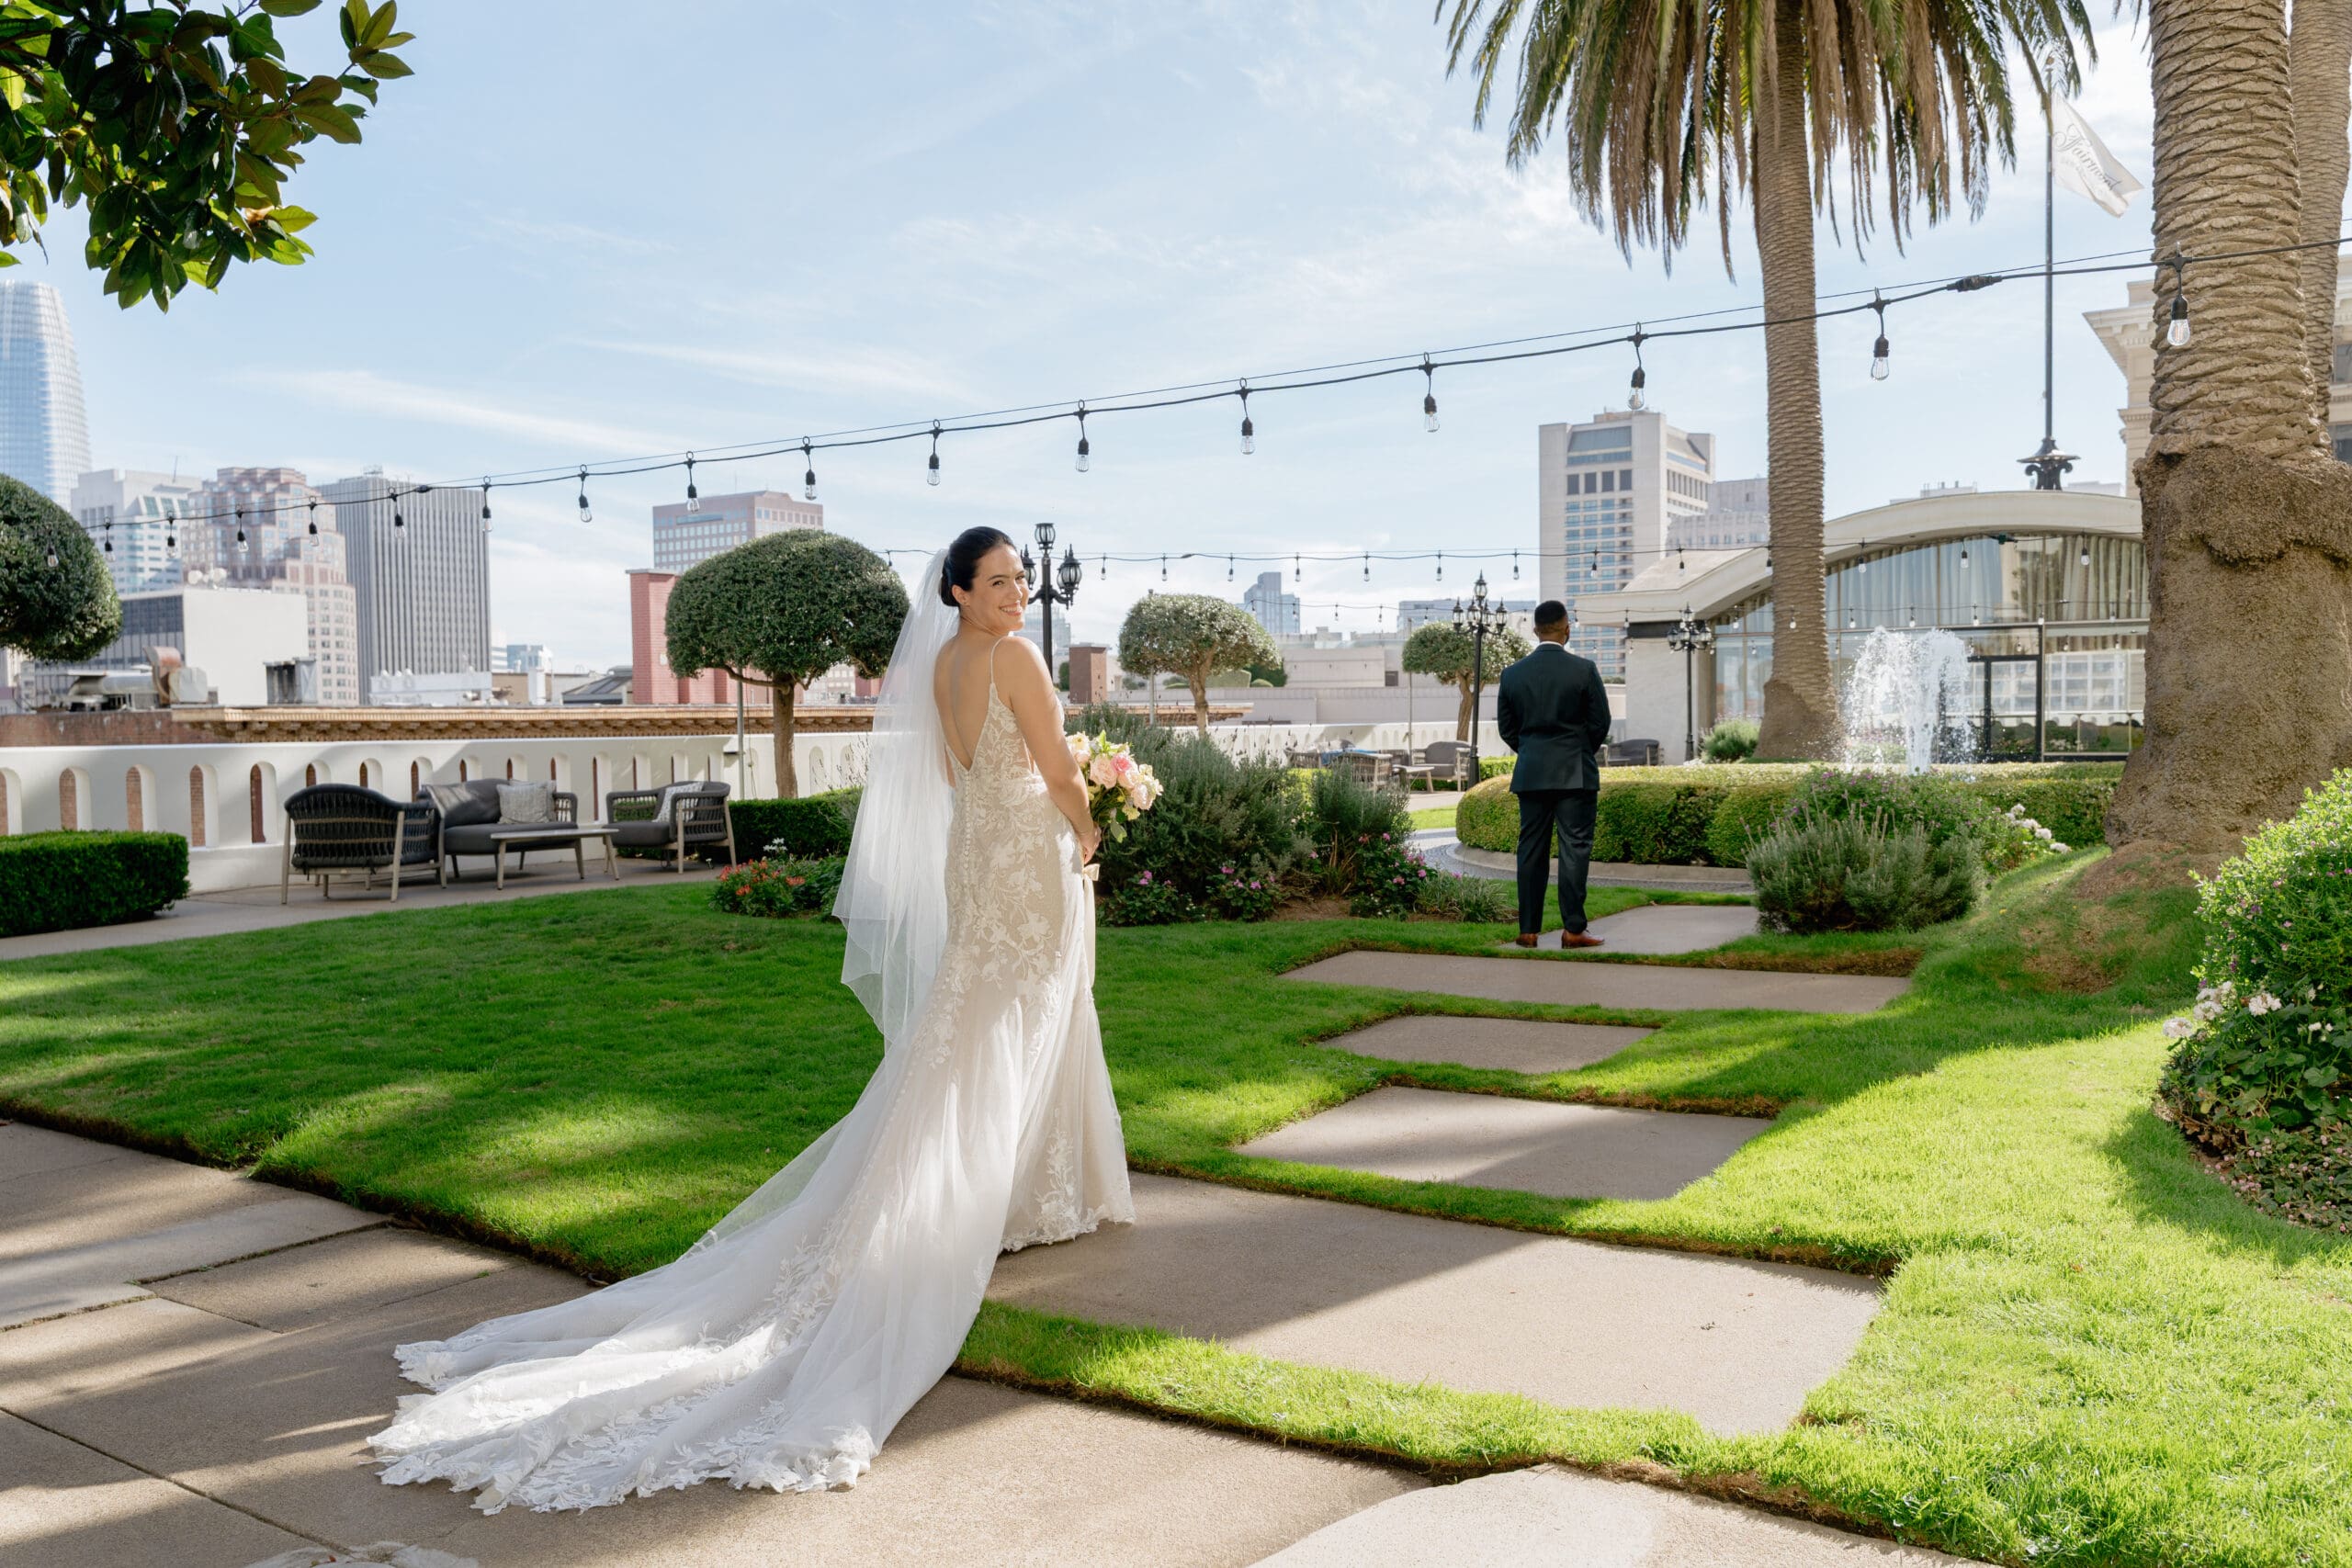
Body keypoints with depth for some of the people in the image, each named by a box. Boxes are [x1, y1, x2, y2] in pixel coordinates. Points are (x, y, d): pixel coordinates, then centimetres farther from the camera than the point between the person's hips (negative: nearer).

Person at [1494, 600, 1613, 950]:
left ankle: (1528, 930, 9)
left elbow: (1506, 727, 7)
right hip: (1576, 774, -3)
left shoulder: (1512, 674, 1)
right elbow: (1600, 722, -1)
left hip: (1530, 774, 3)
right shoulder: (1584, 669, -7)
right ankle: (1573, 929, -2)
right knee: (1574, 849, 0)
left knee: (1531, 851, 7)